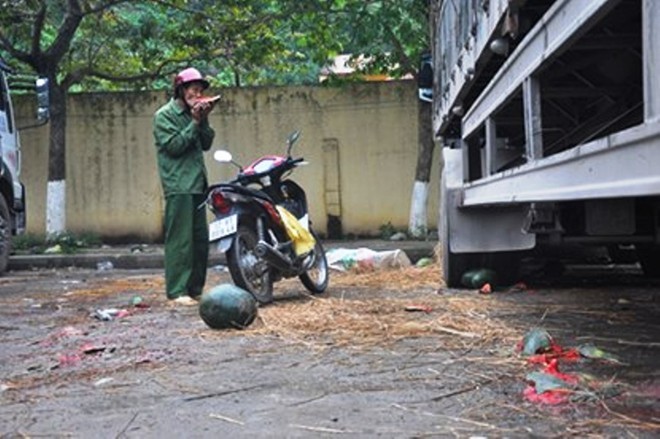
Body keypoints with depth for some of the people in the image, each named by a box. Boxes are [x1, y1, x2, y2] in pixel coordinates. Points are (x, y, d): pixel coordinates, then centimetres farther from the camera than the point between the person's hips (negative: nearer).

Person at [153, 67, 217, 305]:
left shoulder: (192, 114, 18)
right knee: (180, 240, -9)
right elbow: (173, 146, -13)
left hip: (197, 184, 8)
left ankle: (195, 288, 15)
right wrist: (194, 123, -12)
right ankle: (177, 291, -6)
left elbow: (206, 144, 12)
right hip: (178, 186, -8)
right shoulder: (164, 115, -3)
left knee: (200, 239, 8)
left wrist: (203, 120, -2)